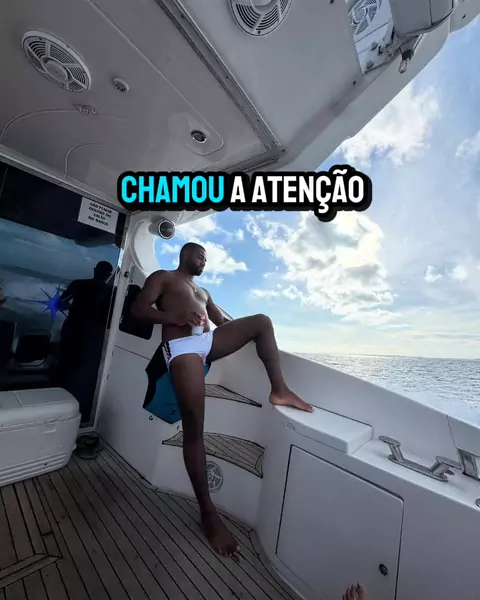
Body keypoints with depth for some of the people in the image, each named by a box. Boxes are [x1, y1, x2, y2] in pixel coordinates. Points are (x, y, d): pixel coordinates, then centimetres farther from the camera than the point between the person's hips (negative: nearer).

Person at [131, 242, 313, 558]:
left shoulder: (203, 291, 36)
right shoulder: (163, 277, 17)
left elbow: (224, 321, 30)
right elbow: (139, 308, 1)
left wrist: (252, 333, 16)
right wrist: (176, 317, -16)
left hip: (210, 342, 7)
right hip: (183, 347, -6)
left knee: (262, 321, -6)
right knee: (194, 425, -17)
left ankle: (279, 389, -12)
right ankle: (208, 512, -5)